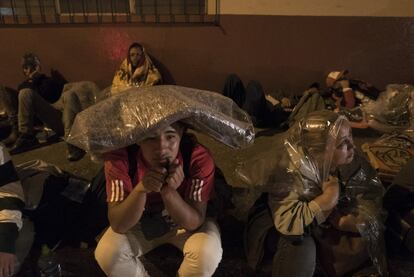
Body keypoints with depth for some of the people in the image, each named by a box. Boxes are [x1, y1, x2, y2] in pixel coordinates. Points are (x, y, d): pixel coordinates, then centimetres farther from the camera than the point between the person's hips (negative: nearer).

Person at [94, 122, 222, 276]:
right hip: (140, 223, 1)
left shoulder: (198, 157, -31)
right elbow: (118, 225, -27)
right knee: (106, 253, -23)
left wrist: (169, 192, -44)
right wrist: (141, 189, -45)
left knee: (207, 253, -28)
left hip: (185, 223, 0)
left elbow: (194, 222, -26)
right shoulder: (120, 157, -28)